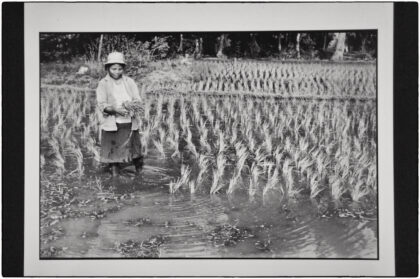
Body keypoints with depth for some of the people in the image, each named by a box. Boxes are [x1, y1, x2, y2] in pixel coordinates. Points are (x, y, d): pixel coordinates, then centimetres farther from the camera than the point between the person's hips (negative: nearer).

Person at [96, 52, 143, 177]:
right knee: (113, 152, 1)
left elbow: (138, 100, 9)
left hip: (130, 123, 2)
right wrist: (115, 109, -23)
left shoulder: (129, 82, 9)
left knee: (134, 150, 2)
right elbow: (101, 105, -5)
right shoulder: (103, 84, 1)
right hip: (112, 124, -2)